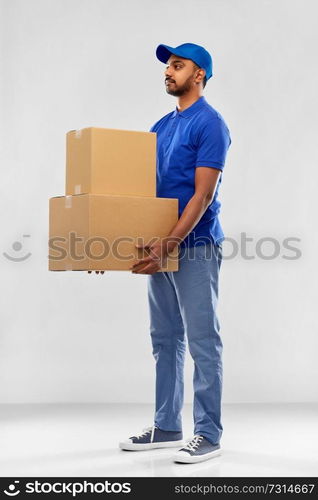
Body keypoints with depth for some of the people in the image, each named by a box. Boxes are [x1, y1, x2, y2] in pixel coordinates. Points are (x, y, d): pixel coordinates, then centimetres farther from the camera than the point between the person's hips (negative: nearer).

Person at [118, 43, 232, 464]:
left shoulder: (210, 124, -11)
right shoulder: (162, 126, 16)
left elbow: (203, 194, -19)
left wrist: (171, 242, -27)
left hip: (195, 247, -9)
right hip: (162, 246, 9)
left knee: (202, 342, -3)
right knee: (165, 341, 13)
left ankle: (208, 434, 5)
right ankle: (166, 427, 23)